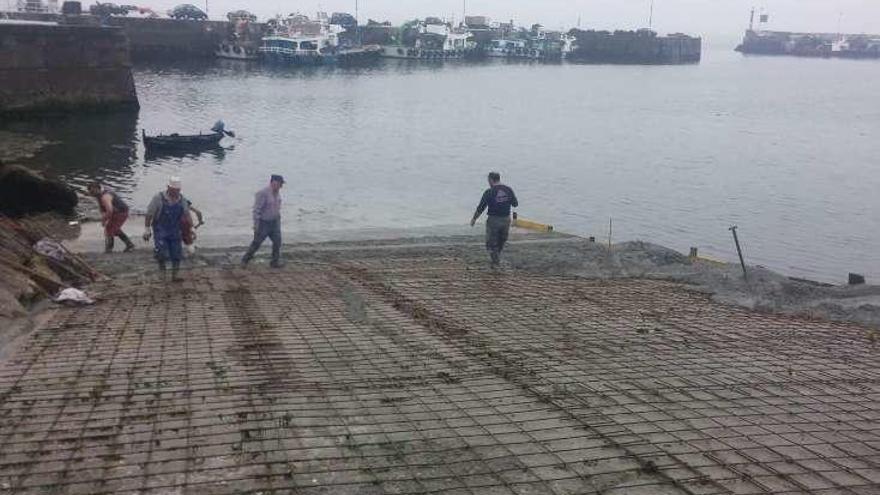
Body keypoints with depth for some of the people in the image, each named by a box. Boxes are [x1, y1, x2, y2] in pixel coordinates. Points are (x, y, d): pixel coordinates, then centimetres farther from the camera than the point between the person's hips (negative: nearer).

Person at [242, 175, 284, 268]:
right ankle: (245, 260, 20)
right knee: (256, 243, 3)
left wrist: (279, 220, 17)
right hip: (263, 223, -7)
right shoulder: (263, 193, -21)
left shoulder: (277, 193, 4)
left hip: (274, 223, 7)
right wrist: (256, 225, -20)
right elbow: (256, 209, -20)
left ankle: (275, 262, 8)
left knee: (277, 241, -1)